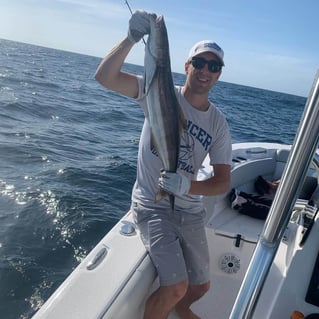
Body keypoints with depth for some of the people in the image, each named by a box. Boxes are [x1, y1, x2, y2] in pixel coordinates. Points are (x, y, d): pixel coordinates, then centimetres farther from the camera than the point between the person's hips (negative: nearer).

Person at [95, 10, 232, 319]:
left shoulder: (218, 123, -1)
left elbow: (223, 181, -5)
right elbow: (104, 77, -21)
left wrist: (188, 186, -24)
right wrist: (131, 39, -37)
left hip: (190, 210, 5)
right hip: (152, 205, -4)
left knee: (201, 285, 17)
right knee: (177, 287, -14)